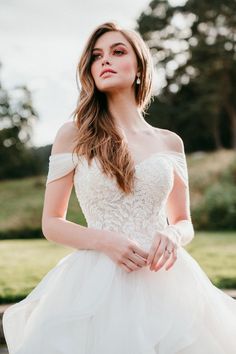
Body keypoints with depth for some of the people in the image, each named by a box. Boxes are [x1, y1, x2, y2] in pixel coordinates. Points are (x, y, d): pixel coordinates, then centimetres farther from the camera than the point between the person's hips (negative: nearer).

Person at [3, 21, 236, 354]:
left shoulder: (170, 141, 10)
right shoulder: (73, 135, 3)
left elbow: (185, 223, 14)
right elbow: (51, 223, 3)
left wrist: (173, 235, -10)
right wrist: (104, 240, -15)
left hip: (162, 281, 2)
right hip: (97, 281, -2)